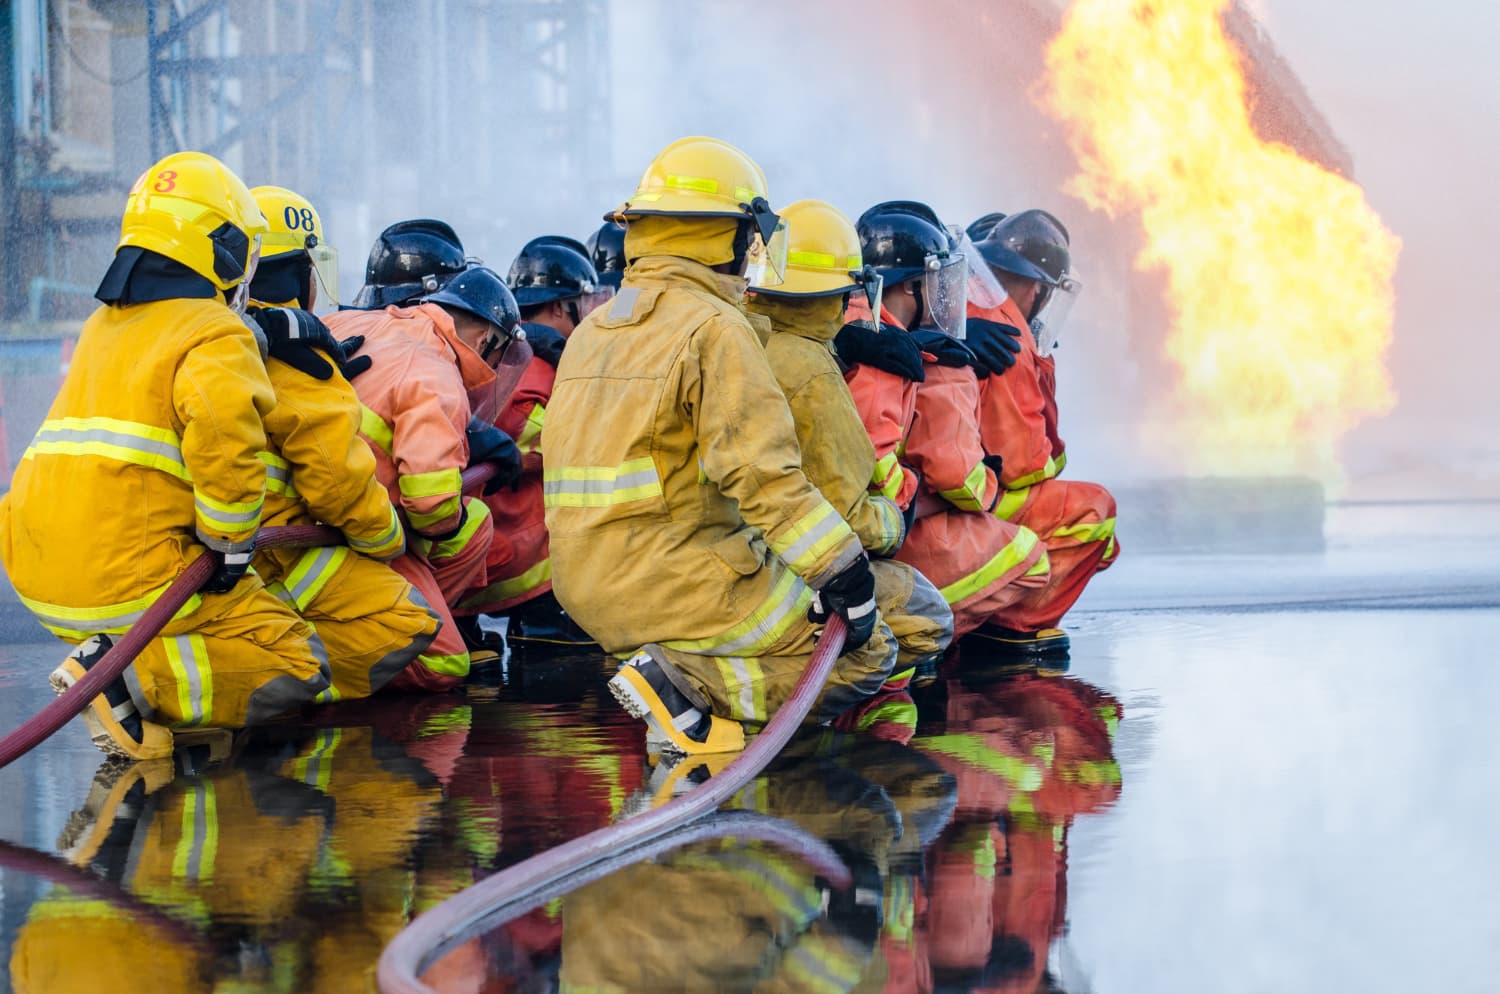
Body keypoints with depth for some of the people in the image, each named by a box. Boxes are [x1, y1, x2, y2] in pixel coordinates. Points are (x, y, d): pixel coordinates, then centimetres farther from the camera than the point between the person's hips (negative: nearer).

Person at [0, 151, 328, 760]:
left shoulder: (103, 327, 20)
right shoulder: (216, 335, -5)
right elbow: (222, 426, -25)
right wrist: (230, 545, -14)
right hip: (130, 583, -8)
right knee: (297, 669, -3)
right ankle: (129, 679, -19)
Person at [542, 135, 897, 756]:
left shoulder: (592, 332, 15)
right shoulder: (715, 330, -12)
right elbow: (763, 475, -21)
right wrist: (844, 573, -16)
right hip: (684, 584, -9)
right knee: (867, 653, 2)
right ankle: (686, 683, -15)